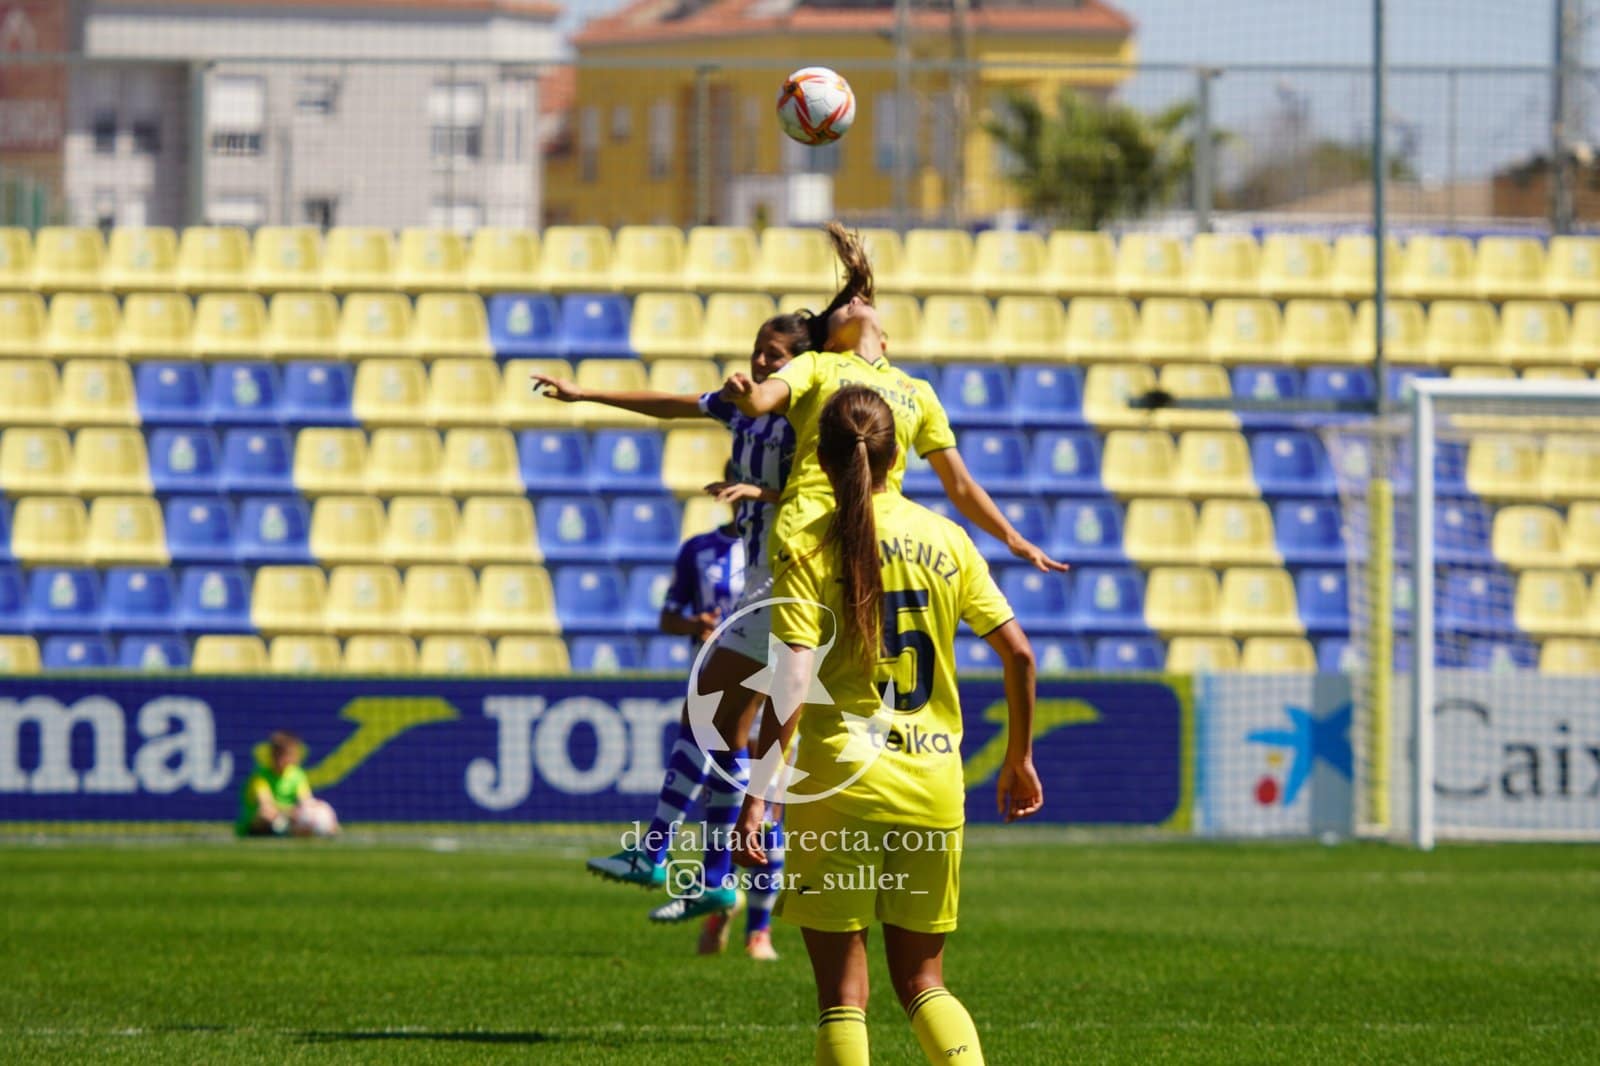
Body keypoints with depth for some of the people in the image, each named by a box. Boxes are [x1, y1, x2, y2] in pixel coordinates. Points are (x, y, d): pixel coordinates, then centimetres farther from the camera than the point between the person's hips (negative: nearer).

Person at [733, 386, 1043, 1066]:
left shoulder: (809, 550, -6)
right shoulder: (944, 538, 5)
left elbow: (792, 685, -15)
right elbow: (1018, 654, 6)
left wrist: (757, 797, -15)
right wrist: (1019, 758, 19)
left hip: (840, 781, -4)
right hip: (933, 786, 4)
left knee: (842, 996, 3)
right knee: (921, 983, 14)